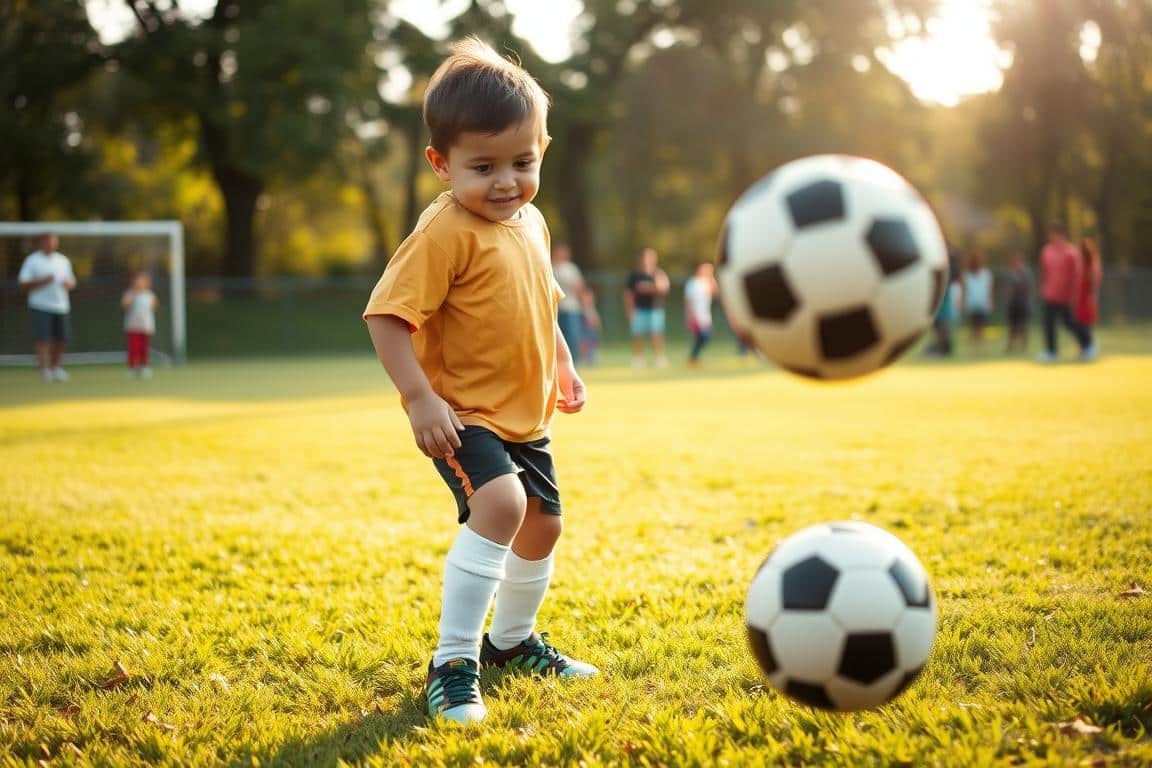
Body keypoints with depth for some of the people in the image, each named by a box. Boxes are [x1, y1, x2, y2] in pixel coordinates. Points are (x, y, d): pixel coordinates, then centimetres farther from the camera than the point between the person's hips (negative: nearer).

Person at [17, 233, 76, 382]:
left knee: (61, 339, 6)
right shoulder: (32, 261, 0)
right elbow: (23, 284, -5)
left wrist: (68, 284, -4)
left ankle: (54, 367, 23)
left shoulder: (63, 261, 14)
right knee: (43, 339, -11)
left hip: (61, 306, 5)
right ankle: (45, 370, -9)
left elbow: (72, 283, 20)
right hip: (41, 307, -5)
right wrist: (43, 281, -18)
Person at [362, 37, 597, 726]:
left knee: (542, 522, 19)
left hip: (525, 416, 9)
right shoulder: (445, 233, -21)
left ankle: (512, 640, 44)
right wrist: (419, 397, -32)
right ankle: (453, 662, -21)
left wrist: (565, 366, 18)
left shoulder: (531, 223, 6)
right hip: (462, 416, -9)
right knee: (500, 502, -31)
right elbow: (387, 314, -26)